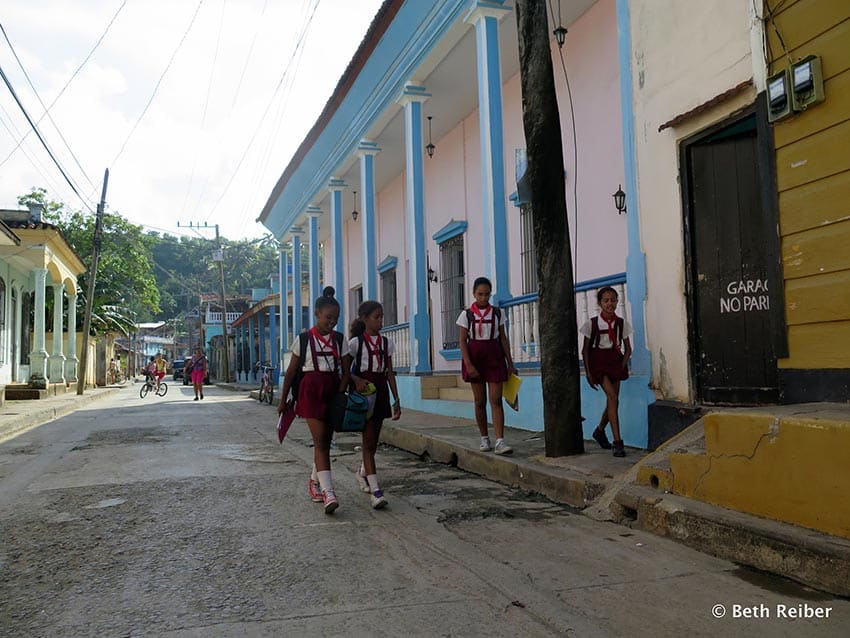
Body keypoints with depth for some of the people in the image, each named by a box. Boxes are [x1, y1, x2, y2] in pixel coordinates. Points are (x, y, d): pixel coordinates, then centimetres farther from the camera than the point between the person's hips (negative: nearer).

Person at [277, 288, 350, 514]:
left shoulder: (339, 340, 7)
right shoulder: (303, 339, -1)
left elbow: (345, 371, 5)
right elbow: (291, 372, 4)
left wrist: (340, 394, -10)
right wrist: (283, 400, 7)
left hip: (333, 392, 4)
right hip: (311, 391, -4)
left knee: (325, 441, 11)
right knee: (320, 441, -12)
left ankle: (314, 483, 31)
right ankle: (328, 492, -16)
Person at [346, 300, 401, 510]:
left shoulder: (386, 343, 10)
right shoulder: (356, 342, -4)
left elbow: (389, 373, 12)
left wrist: (396, 400, 9)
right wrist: (357, 379, -23)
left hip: (380, 391, 5)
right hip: (363, 392, -5)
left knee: (373, 440, 13)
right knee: (368, 440, -7)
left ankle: (362, 472, 40)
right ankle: (375, 489, -9)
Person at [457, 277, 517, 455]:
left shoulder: (497, 313, 5)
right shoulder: (467, 314, 0)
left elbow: (503, 339, 8)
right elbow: (463, 341, -3)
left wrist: (510, 364, 7)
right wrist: (468, 364, -13)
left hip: (494, 357, 1)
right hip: (474, 356, -1)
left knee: (496, 400, -8)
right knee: (480, 401, 6)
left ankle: (500, 441, -12)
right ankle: (484, 439, 19)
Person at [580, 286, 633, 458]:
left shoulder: (621, 323, 2)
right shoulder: (592, 323, -6)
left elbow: (628, 348, 11)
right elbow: (585, 349, -2)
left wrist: (623, 365, -3)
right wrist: (588, 372, -6)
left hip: (615, 361, 4)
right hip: (598, 361, -4)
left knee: (612, 401, 8)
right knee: (613, 398, -18)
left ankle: (599, 431, 35)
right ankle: (617, 442, -17)